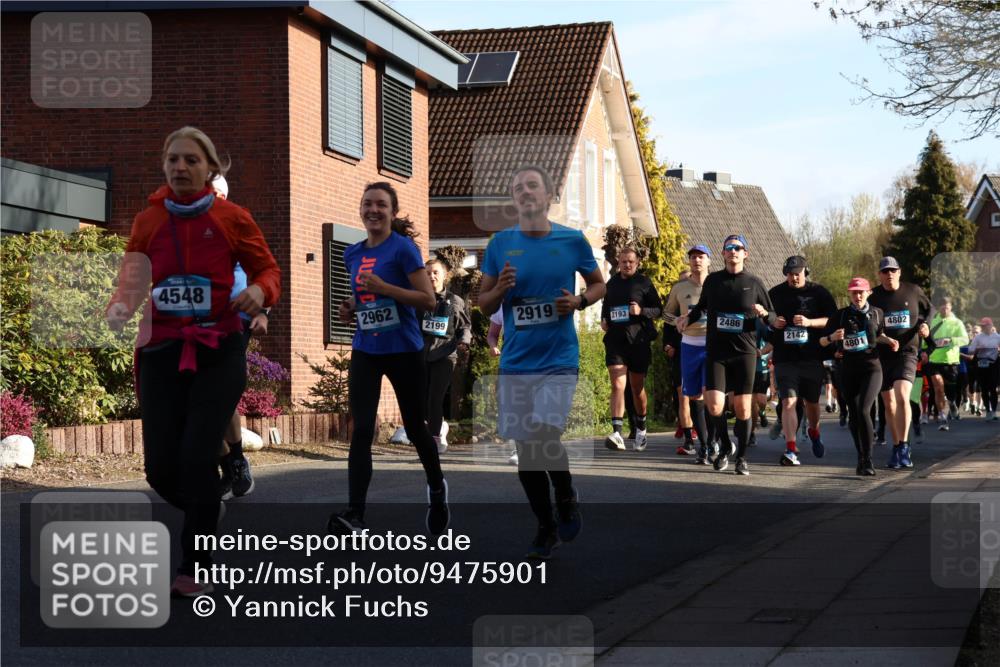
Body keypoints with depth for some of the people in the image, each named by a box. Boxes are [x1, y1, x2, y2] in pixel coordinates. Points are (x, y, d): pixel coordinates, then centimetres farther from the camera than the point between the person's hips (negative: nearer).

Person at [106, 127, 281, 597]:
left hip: (219, 351, -3)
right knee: (160, 466, -2)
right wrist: (119, 308, -10)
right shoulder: (148, 220, 7)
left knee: (197, 457, -12)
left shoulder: (232, 218, 1)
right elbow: (129, 282, 11)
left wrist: (260, 290, -17)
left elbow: (267, 269, 5)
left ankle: (194, 570, 2)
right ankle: (206, 510, 34)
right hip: (161, 351, 3)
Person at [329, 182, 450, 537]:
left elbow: (429, 300, -14)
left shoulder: (403, 248, -10)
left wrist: (383, 288, -22)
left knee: (415, 427, 11)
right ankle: (354, 514, -15)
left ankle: (437, 488, 39)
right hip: (365, 352, 4)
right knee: (362, 431, -9)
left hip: (404, 352, -4)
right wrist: (351, 307, 3)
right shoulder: (352, 254, 8)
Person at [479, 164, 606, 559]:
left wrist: (579, 301, -6)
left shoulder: (572, 241, 0)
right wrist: (500, 290, -12)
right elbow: (484, 304, 9)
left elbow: (599, 284, 14)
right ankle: (547, 529, 23)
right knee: (526, 452, 6)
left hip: (559, 361, -2)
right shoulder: (500, 244, 3)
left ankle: (567, 498, 12)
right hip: (515, 363, 3)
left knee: (544, 438, -18)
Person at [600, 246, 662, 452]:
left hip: (638, 340, -2)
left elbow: (659, 309, 2)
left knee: (637, 387, 11)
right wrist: (603, 320, 8)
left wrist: (641, 311, -16)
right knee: (617, 386, -14)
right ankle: (617, 433, -24)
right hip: (615, 340, 2)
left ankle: (641, 429, 33)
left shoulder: (644, 283, 1)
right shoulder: (612, 283, 13)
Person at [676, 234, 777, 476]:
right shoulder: (713, 280, 8)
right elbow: (702, 306, 25)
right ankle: (725, 447, 14)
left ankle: (741, 457, 13)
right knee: (714, 406, -10)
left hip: (744, 352, -1)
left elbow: (773, 319, 9)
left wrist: (764, 313, -13)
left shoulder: (754, 283, 4)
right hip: (716, 352, 1)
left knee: (742, 407, -2)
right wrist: (688, 317, 7)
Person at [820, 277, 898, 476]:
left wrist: (889, 341, 4)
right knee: (853, 415, 5)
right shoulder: (841, 315, 1)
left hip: (872, 368, -2)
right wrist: (832, 337, -19)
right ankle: (861, 458, 21)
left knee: (863, 410, -19)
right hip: (850, 370, 2)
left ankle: (867, 460, -15)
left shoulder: (877, 314, 4)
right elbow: (822, 341, 1)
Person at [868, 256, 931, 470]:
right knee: (889, 403, 8)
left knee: (902, 396, -22)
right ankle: (896, 447, 21)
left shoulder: (913, 291, 3)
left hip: (907, 353, -2)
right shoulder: (873, 297, 2)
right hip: (881, 355, 2)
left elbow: (928, 309, 20)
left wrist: (924, 325, 3)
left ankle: (904, 446, -15)